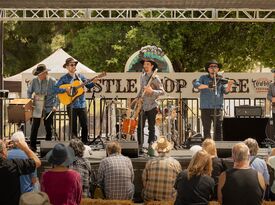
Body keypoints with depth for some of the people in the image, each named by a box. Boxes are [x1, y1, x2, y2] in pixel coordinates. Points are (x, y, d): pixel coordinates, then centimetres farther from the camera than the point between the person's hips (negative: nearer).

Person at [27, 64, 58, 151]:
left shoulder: (52, 81, -6)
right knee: (35, 126, 1)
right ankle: (32, 146, 9)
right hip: (37, 107, 2)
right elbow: (29, 92, 14)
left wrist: (55, 105, -11)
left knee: (48, 127, 3)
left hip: (48, 108, -2)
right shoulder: (34, 81, 1)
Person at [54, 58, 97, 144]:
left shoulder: (80, 76, 9)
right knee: (73, 126, 3)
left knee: (85, 125, 5)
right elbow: (55, 89, -10)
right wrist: (65, 89, -22)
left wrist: (93, 82, -7)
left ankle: (84, 143, 17)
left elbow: (88, 86, 12)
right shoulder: (64, 78, -3)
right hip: (71, 105, -3)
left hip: (82, 104, 4)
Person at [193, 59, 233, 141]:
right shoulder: (203, 78, 11)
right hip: (205, 107, 0)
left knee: (218, 128, -2)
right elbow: (195, 84, -5)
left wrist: (229, 85, -22)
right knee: (206, 128, 1)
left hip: (217, 107, 1)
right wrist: (207, 86, -17)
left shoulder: (221, 79, 12)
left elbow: (225, 91, 0)